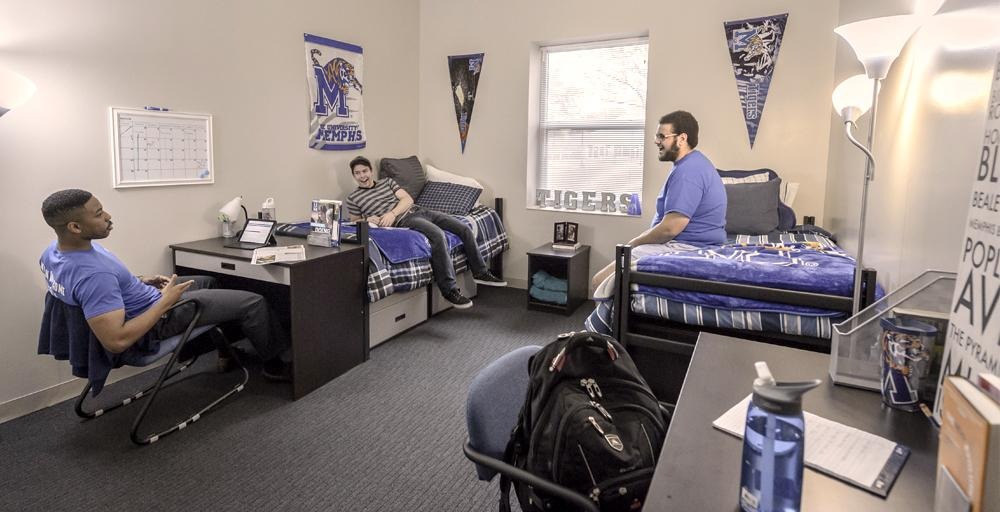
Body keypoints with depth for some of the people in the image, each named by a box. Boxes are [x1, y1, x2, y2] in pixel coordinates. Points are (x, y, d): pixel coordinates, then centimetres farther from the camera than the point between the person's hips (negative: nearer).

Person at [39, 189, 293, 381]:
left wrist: (141, 282, 6)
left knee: (207, 282, 30)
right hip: (158, 319, -10)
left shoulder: (53, 252, -8)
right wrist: (165, 301, -29)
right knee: (253, 303, -3)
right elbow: (116, 342, -38)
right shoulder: (93, 274, -38)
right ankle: (277, 363, 21)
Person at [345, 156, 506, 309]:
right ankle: (449, 289, -32)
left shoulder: (387, 181, 19)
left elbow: (408, 199, 8)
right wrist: (367, 219, -11)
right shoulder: (353, 198, 9)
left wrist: (392, 213, -12)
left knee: (464, 228, -6)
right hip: (404, 220, -6)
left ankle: (480, 272, 6)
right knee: (438, 236, -35)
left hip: (417, 210, 6)